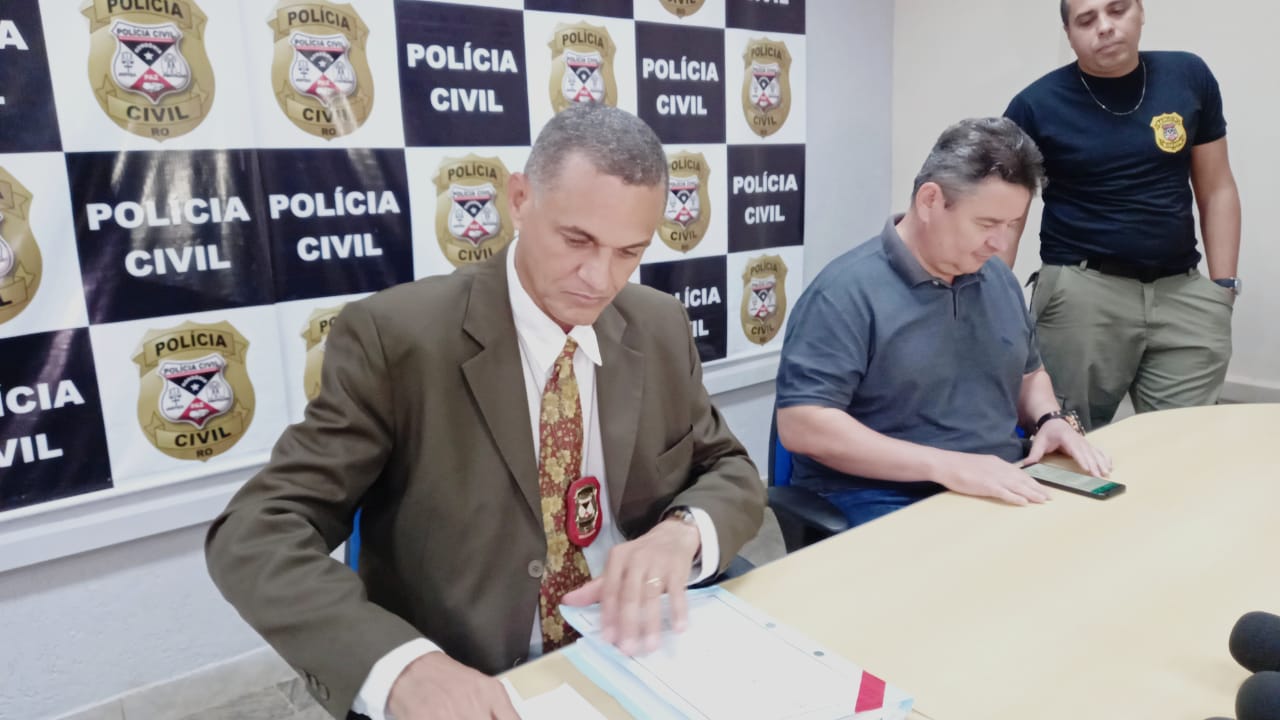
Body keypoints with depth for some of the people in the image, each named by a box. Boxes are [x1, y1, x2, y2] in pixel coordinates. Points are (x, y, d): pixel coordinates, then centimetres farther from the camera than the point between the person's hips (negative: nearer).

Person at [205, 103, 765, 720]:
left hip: (635, 664, 4)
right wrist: (401, 665, -33)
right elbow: (255, 531, -16)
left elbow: (732, 472, 6)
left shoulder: (661, 330, -1)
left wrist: (682, 531, -17)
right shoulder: (397, 338, -14)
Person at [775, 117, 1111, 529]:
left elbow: (1028, 375, 27)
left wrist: (1051, 419, 3)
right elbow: (801, 425, -22)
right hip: (884, 500, -7)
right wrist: (945, 465, -25)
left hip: (1002, 489, 8)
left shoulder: (999, 279, 11)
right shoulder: (848, 290, -15)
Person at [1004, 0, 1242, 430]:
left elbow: (1216, 189, 10)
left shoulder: (1189, 76, 6)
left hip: (1184, 291, 3)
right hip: (1081, 291, -3)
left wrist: (1223, 285, 4)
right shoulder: (1037, 105, -4)